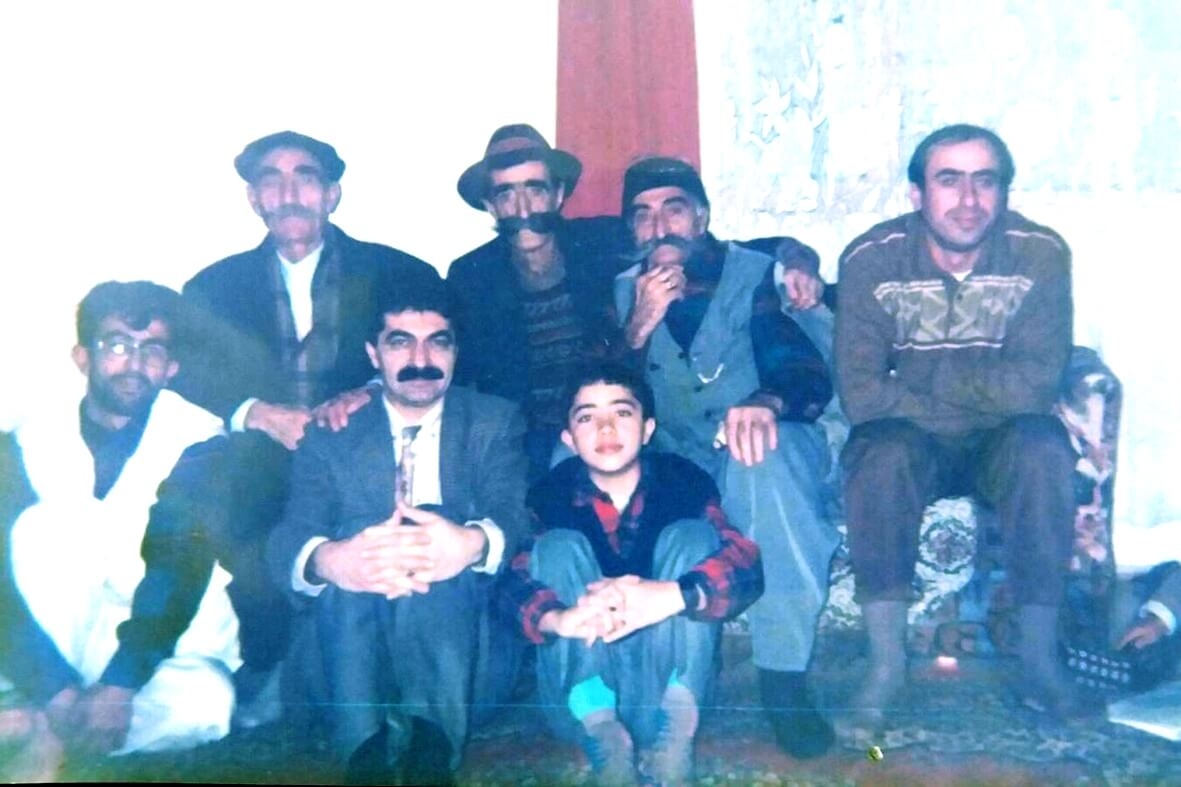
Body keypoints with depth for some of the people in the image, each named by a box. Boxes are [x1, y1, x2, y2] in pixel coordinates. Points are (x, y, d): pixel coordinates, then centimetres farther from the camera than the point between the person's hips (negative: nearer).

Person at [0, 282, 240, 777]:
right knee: (46, 526, -26)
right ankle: (54, 706, -22)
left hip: (169, 636, -1)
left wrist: (120, 684, -33)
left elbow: (182, 567, -21)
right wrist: (57, 689, -28)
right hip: (55, 639, 1)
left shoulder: (198, 442, -10)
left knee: (202, 705, -32)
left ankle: (46, 728, -15)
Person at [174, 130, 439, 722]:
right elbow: (186, 379, 5)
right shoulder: (214, 288, 14)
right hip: (258, 487, 1)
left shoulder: (399, 275, 9)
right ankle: (263, 681, -1)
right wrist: (258, 413, -14)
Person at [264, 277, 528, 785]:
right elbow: (290, 536, -5)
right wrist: (329, 560, -32)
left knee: (446, 563, -35)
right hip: (354, 620, 1)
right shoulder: (332, 433, 11)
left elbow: (515, 515, -8)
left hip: (465, 610, -1)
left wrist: (473, 544, -34)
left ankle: (430, 745, -35)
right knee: (358, 537, -33)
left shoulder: (496, 422, 10)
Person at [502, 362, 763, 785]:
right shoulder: (551, 494, -7)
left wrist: (672, 595, -43)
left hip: (665, 667, 0)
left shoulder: (685, 480, -8)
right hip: (586, 671, 1)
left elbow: (745, 563, -23)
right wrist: (559, 619, -44)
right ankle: (600, 730, -31)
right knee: (558, 544, -18)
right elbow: (515, 583, -20)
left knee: (692, 535, -18)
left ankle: (673, 729, -29)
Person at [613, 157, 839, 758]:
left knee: (762, 452, -39)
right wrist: (640, 327, -20)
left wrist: (766, 403, -42)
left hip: (768, 459, -2)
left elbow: (810, 374, -17)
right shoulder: (624, 292, 7)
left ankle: (784, 678, -33)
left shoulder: (757, 274, -3)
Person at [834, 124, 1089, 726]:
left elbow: (1035, 385, -21)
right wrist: (985, 393, -20)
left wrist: (926, 375, -16)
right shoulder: (870, 260, -13)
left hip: (999, 445, 1)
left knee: (1043, 446, -31)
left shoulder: (1041, 254, -13)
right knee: (881, 453, -33)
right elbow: (860, 393, -20)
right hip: (912, 441, 0)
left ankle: (1039, 662, -18)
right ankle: (886, 663, -19)